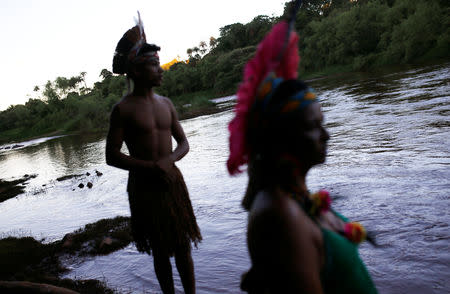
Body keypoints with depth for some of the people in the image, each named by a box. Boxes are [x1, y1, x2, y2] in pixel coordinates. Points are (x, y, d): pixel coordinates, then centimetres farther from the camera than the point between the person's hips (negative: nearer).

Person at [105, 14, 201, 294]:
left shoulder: (166, 103, 5)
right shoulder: (123, 109, -9)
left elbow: (183, 143, 8)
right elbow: (112, 156, -9)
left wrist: (169, 160, -14)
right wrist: (151, 167, -20)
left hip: (172, 180, 4)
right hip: (144, 186, -4)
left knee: (183, 245, 12)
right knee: (160, 250, 9)